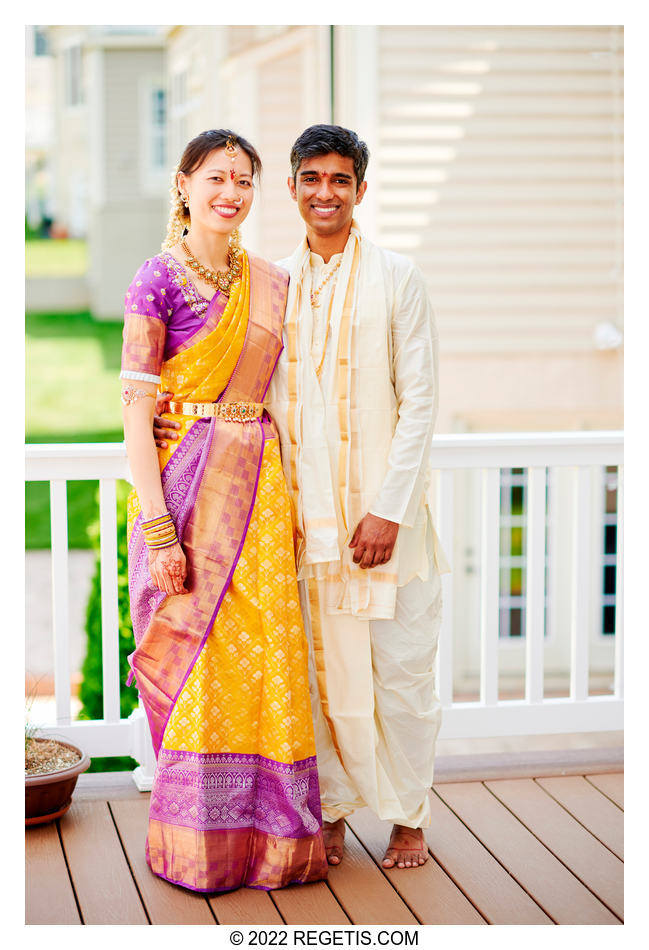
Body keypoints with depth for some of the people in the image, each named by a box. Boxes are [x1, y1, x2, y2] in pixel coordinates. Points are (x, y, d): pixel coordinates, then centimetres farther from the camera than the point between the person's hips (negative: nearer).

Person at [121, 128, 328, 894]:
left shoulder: (271, 282, 11)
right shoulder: (160, 278, -6)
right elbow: (136, 407, -11)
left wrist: (292, 499, 9)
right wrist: (156, 526, -17)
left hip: (260, 482, 5)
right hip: (188, 481, -5)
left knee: (268, 656, 5)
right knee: (198, 661, 1)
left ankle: (269, 834, 18)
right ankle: (198, 843, 16)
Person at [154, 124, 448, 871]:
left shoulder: (396, 279, 0)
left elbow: (419, 403, -4)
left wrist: (389, 510, -12)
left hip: (383, 512, -2)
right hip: (303, 514, 3)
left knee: (399, 668, 3)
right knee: (316, 665, 7)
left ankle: (408, 817, 20)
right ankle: (328, 809, 24)